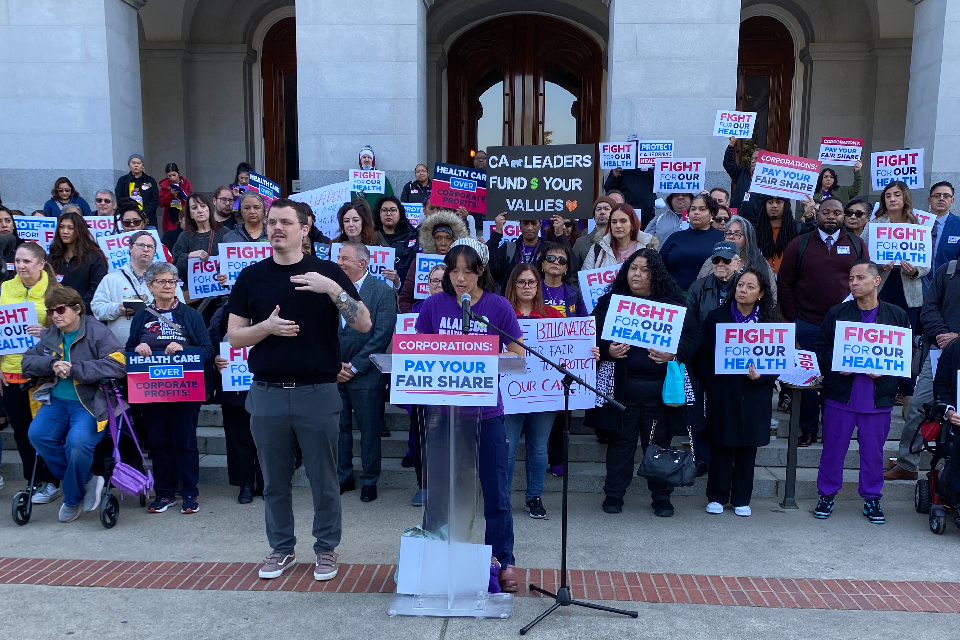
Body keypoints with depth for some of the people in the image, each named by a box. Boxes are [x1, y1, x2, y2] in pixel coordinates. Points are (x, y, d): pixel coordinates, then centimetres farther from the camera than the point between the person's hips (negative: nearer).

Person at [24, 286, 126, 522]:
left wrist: (73, 369, -18)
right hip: (57, 401, 6)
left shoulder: (97, 332, -7)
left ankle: (73, 499, 0)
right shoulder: (49, 335, 14)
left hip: (89, 403, -6)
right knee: (37, 435, -20)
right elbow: (28, 361, 14)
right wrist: (52, 364, -8)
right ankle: (86, 480, 0)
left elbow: (118, 364, -19)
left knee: (78, 441, -28)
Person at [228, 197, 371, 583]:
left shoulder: (327, 272, 1)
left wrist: (334, 290, -22)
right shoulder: (251, 277, 7)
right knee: (275, 481, 13)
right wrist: (268, 326, -14)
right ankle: (281, 549, 30)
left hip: (318, 391, -2)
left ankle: (326, 549, 25)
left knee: (323, 480, 7)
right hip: (267, 392, 2)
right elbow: (234, 337, 6)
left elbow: (364, 324, -8)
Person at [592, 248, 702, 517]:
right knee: (621, 439, 7)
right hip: (621, 385, 0)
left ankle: (661, 496, 22)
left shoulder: (673, 303, 6)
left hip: (660, 386, 0)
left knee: (660, 441, 8)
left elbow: (693, 335, 3)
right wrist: (607, 349, -14)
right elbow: (592, 334, 5)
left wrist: (675, 353, -13)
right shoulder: (611, 301, 6)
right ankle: (614, 493, 21)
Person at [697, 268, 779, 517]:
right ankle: (717, 496, 17)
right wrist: (710, 384, -9)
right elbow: (703, 356, 1)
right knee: (721, 444, 4)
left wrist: (760, 376, -14)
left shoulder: (770, 321, 4)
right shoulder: (717, 317, 2)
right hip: (722, 393, -1)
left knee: (748, 446, 8)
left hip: (754, 395, 1)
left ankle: (741, 499, 21)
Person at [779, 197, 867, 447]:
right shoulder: (800, 244, 3)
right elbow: (784, 283, 3)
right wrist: (792, 319, -2)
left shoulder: (857, 245, 7)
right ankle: (808, 429, 18)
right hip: (807, 326, -1)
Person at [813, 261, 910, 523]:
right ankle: (827, 494, 22)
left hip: (878, 399, 0)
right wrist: (836, 365, -11)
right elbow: (821, 349, 6)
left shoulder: (897, 316, 3)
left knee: (873, 452, 10)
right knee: (833, 449, 7)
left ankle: (872, 499, 26)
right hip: (840, 395, 0)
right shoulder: (837, 313, 2)